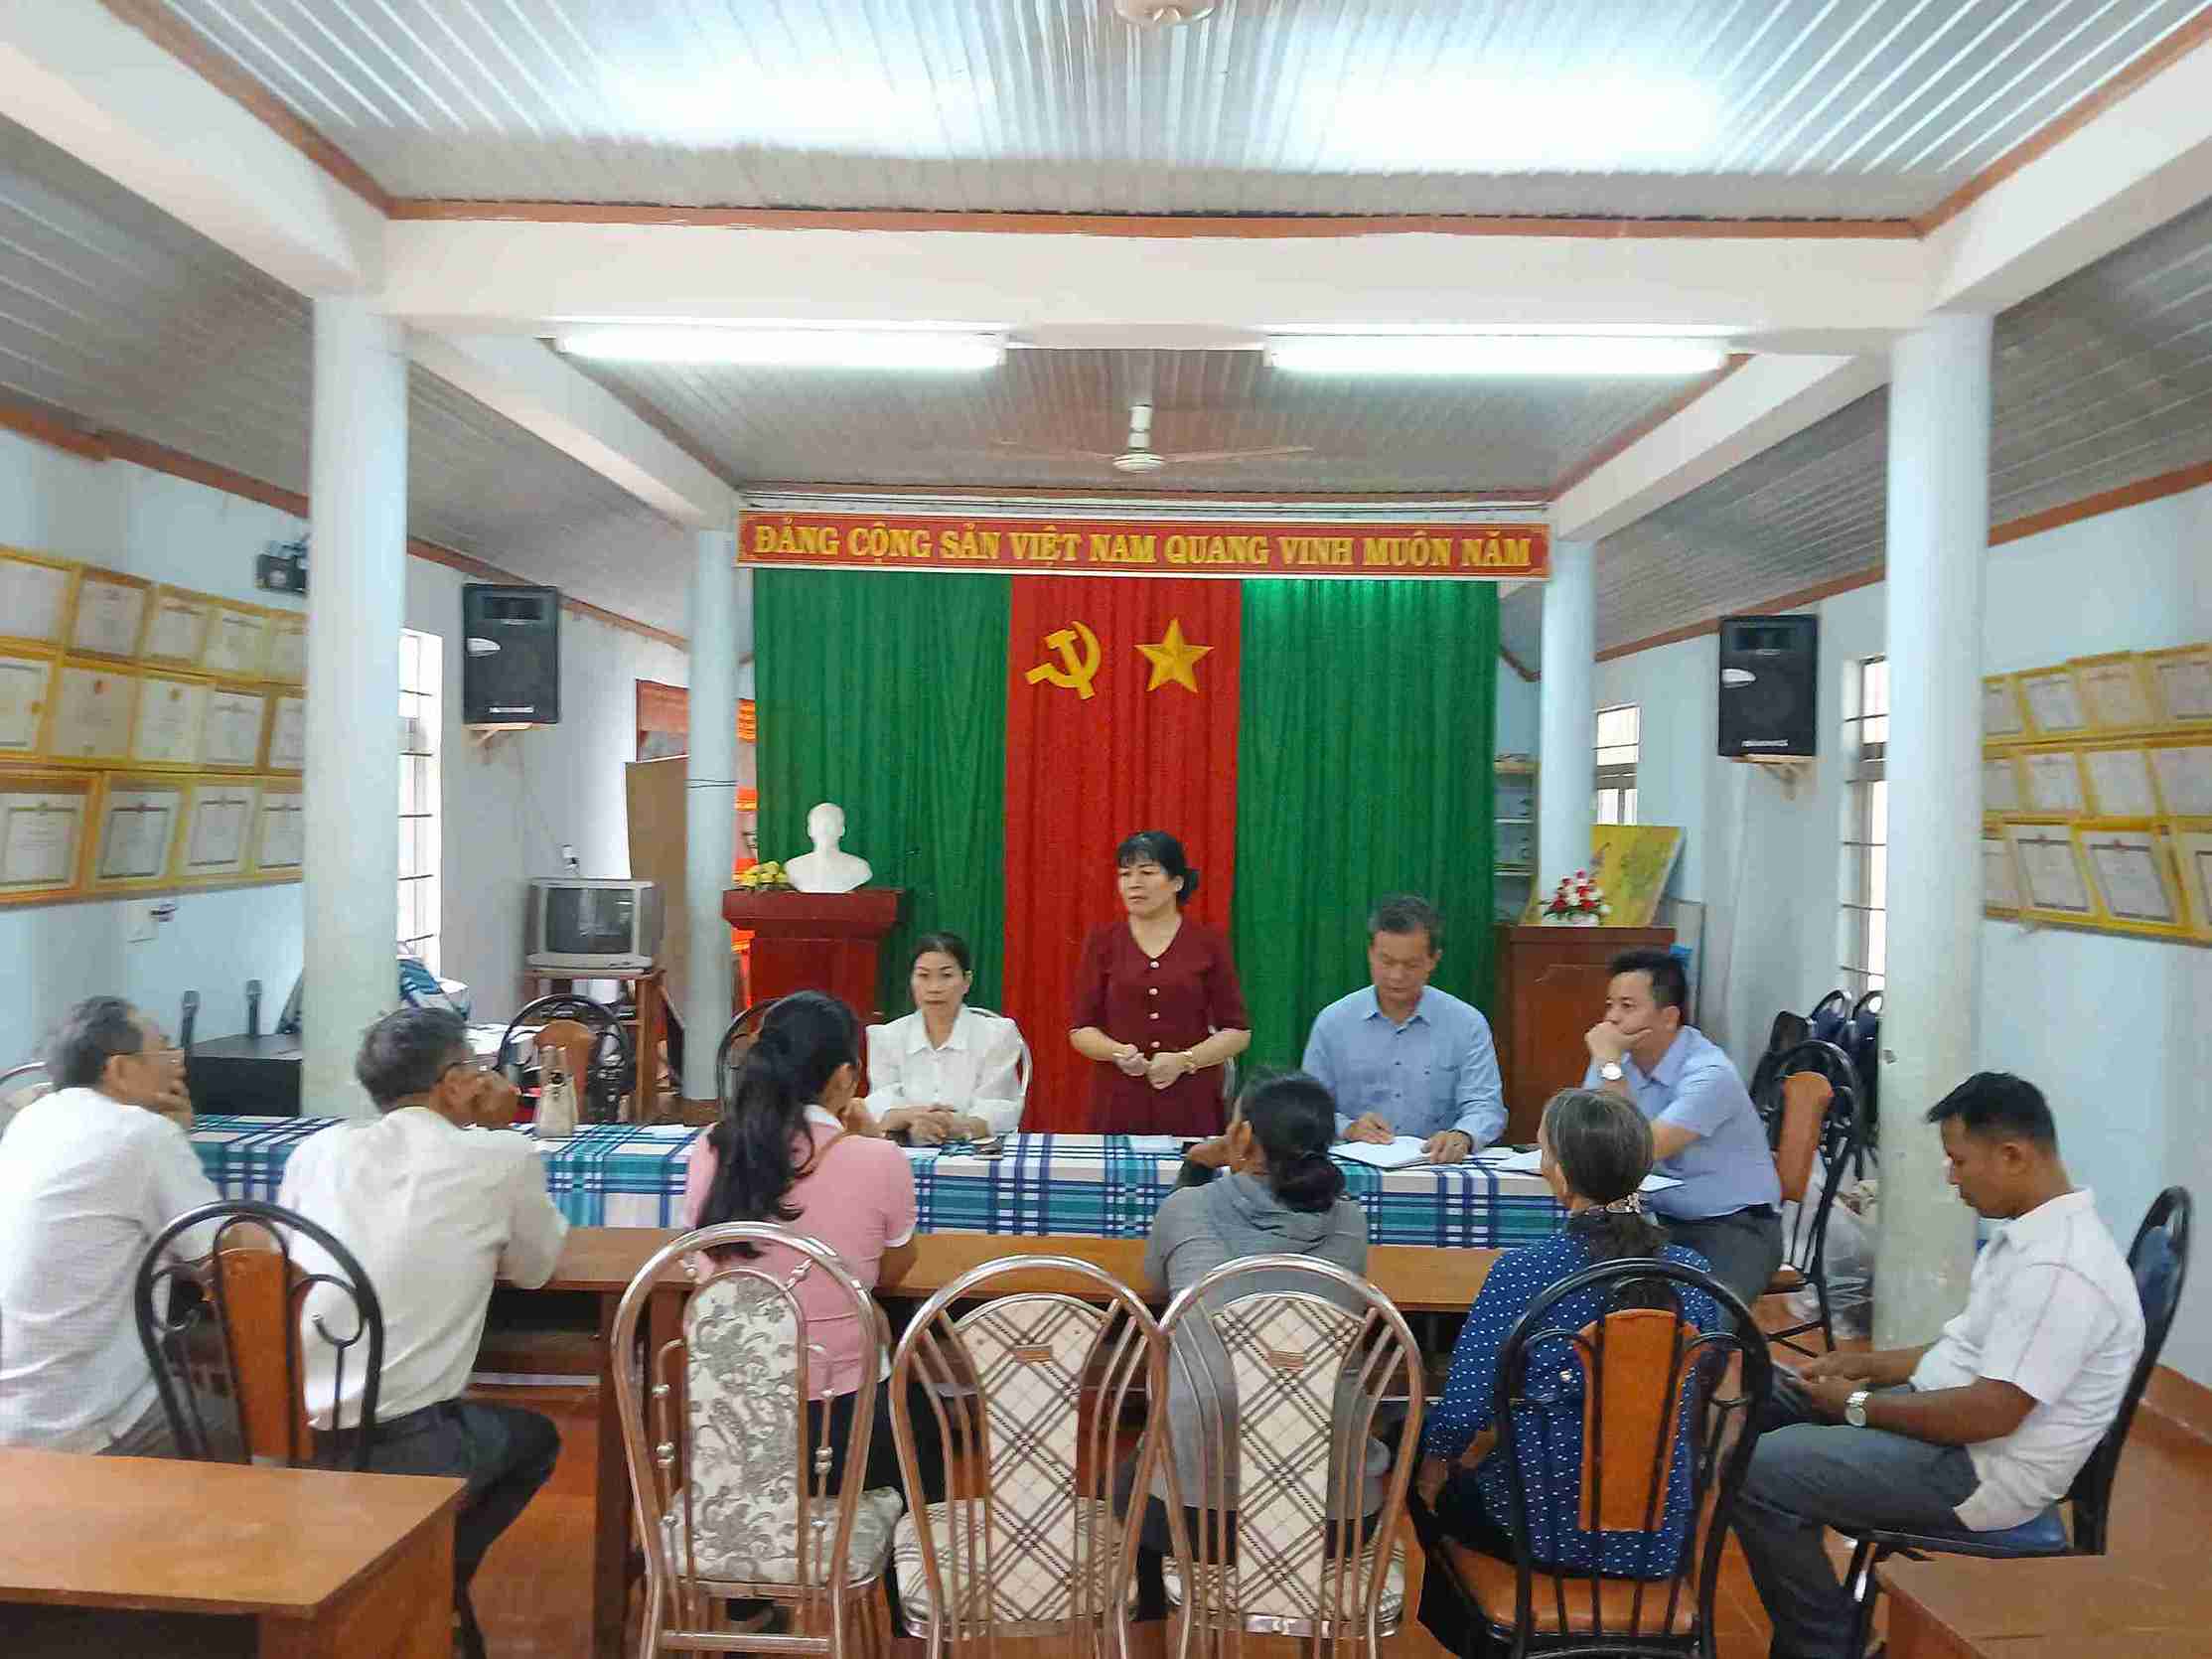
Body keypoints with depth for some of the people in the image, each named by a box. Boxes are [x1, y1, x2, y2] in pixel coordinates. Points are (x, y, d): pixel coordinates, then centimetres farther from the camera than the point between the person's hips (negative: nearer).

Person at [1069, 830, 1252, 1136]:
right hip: (1119, 1104, 1)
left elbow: (1238, 1032, 3)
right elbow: (1081, 1030, 5)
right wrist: (1118, 1052, -14)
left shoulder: (1208, 943, 2)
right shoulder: (1102, 941, 4)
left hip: (1191, 1106, 0)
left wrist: (1184, 1060, -12)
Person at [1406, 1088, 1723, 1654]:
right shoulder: (1693, 1273, -8)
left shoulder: (1524, 1271, -22)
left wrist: (1436, 1463, 1)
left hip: (1551, 1527, -4)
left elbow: (1462, 1410, -22)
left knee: (1427, 1478, 26)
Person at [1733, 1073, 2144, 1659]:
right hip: (1946, 1414, 11)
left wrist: (1859, 1405, -16)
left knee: (1759, 1472, -20)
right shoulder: (2032, 1232, 7)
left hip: (1980, 1470, -11)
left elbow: (1989, 1414, -28)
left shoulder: (2060, 1270, -26)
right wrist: (1869, 1365, 8)